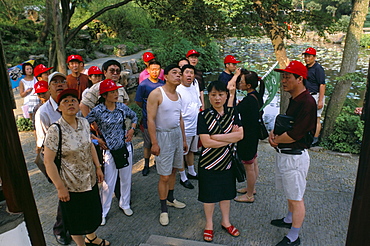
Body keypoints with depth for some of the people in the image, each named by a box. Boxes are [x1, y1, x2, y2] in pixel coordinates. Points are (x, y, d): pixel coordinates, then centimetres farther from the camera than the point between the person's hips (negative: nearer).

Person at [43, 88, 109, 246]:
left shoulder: (84, 123, -4)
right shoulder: (55, 131, -23)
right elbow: (48, 162, -20)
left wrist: (98, 167, 7)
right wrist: (60, 188, -17)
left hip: (90, 180, 6)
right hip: (71, 185, -6)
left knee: (92, 211, 24)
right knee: (76, 217, 16)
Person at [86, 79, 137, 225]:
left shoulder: (122, 107, -2)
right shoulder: (97, 111, -13)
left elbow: (134, 117, 16)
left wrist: (132, 129, 1)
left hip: (125, 147, 4)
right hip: (109, 150, -4)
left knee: (126, 178, 16)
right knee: (108, 183, 2)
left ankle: (125, 204, 38)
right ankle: (103, 212, 23)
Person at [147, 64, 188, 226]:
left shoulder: (178, 95, 9)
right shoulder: (156, 94, -13)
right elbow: (150, 119, -15)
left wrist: (184, 139, 17)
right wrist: (154, 143, -18)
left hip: (177, 134, 7)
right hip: (163, 135, -7)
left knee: (173, 170, 17)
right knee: (164, 175, -1)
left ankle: (170, 198, 36)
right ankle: (163, 209, 15)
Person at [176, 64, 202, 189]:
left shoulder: (194, 89, 8)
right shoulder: (178, 90, -16)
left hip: (195, 127, 8)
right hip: (184, 129, -7)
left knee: (191, 150, 22)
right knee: (181, 153, 6)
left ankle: (191, 172, 39)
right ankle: (183, 178, 20)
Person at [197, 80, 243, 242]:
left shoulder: (232, 113, -1)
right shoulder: (204, 116, -12)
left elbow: (240, 135, -13)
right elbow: (206, 142, -19)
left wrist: (215, 137, -20)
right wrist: (230, 138, -16)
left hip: (227, 162, 3)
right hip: (209, 163, -3)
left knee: (226, 192, 18)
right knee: (209, 194, 11)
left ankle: (225, 221, 40)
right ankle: (209, 224, 33)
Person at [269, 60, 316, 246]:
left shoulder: (307, 102, -22)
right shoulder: (293, 99, 8)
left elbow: (294, 134, -27)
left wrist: (276, 140, -11)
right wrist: (273, 132, -2)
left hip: (295, 157, -10)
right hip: (283, 154, 10)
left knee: (296, 198, 4)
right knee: (290, 193, 26)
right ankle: (289, 220, 45)